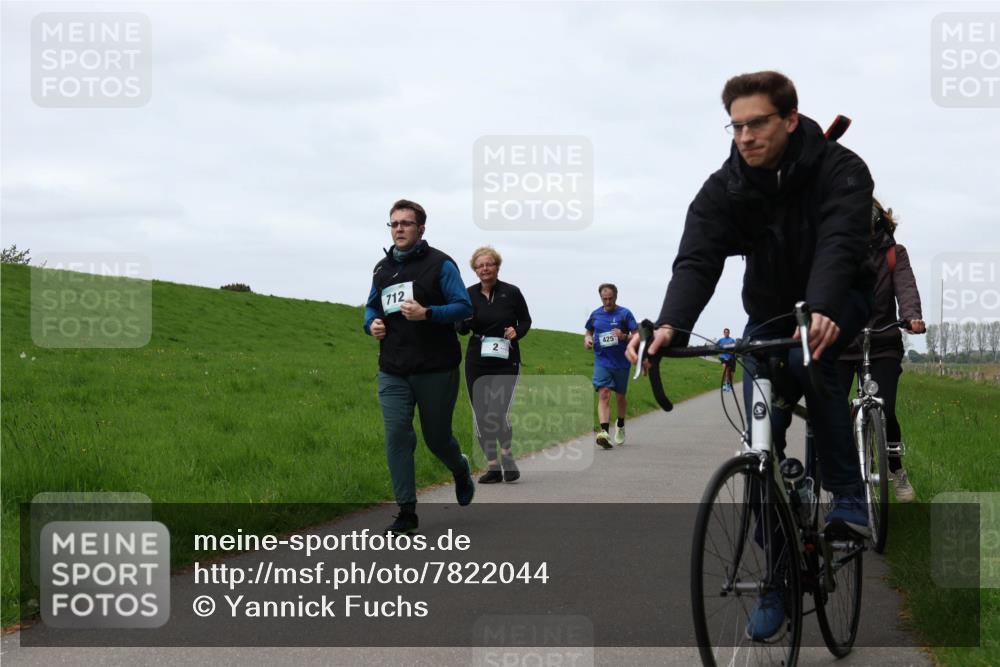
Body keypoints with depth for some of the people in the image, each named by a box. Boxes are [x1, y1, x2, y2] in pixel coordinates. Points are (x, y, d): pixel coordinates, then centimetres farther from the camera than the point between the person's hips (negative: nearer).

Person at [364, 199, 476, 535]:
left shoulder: (440, 264, -5)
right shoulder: (382, 269, 12)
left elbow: (464, 306, -10)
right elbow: (372, 306, 26)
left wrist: (426, 314, -25)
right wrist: (372, 323, 2)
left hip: (436, 370, -4)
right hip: (393, 373, 4)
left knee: (437, 438, 7)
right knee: (396, 437, -6)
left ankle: (461, 470, 42)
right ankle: (406, 512, 0)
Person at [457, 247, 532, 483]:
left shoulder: (511, 293, -3)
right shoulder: (469, 295, 2)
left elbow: (526, 321, 9)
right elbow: (462, 330, 8)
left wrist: (517, 332, -11)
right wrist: (464, 319, -14)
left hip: (506, 360, -3)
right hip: (477, 361, 3)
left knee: (499, 413, -15)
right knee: (481, 417, 2)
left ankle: (507, 456, 12)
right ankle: (493, 468, 13)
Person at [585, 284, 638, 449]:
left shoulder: (625, 314, -3)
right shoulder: (595, 315, 7)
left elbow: (637, 335, -6)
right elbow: (589, 331, 24)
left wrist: (624, 337, -26)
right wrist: (587, 339, 2)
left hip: (621, 362, -1)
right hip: (602, 362, 1)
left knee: (620, 397, 14)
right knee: (603, 394, -16)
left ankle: (620, 425, 41)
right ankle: (604, 432, -28)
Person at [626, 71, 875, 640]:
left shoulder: (840, 171, -23)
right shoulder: (725, 188, -15)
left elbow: (839, 246, -40)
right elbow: (697, 258, -29)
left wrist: (821, 313, -60)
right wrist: (671, 325, -49)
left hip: (837, 307, -3)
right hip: (769, 313, 3)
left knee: (812, 356, -36)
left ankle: (849, 497, -22)